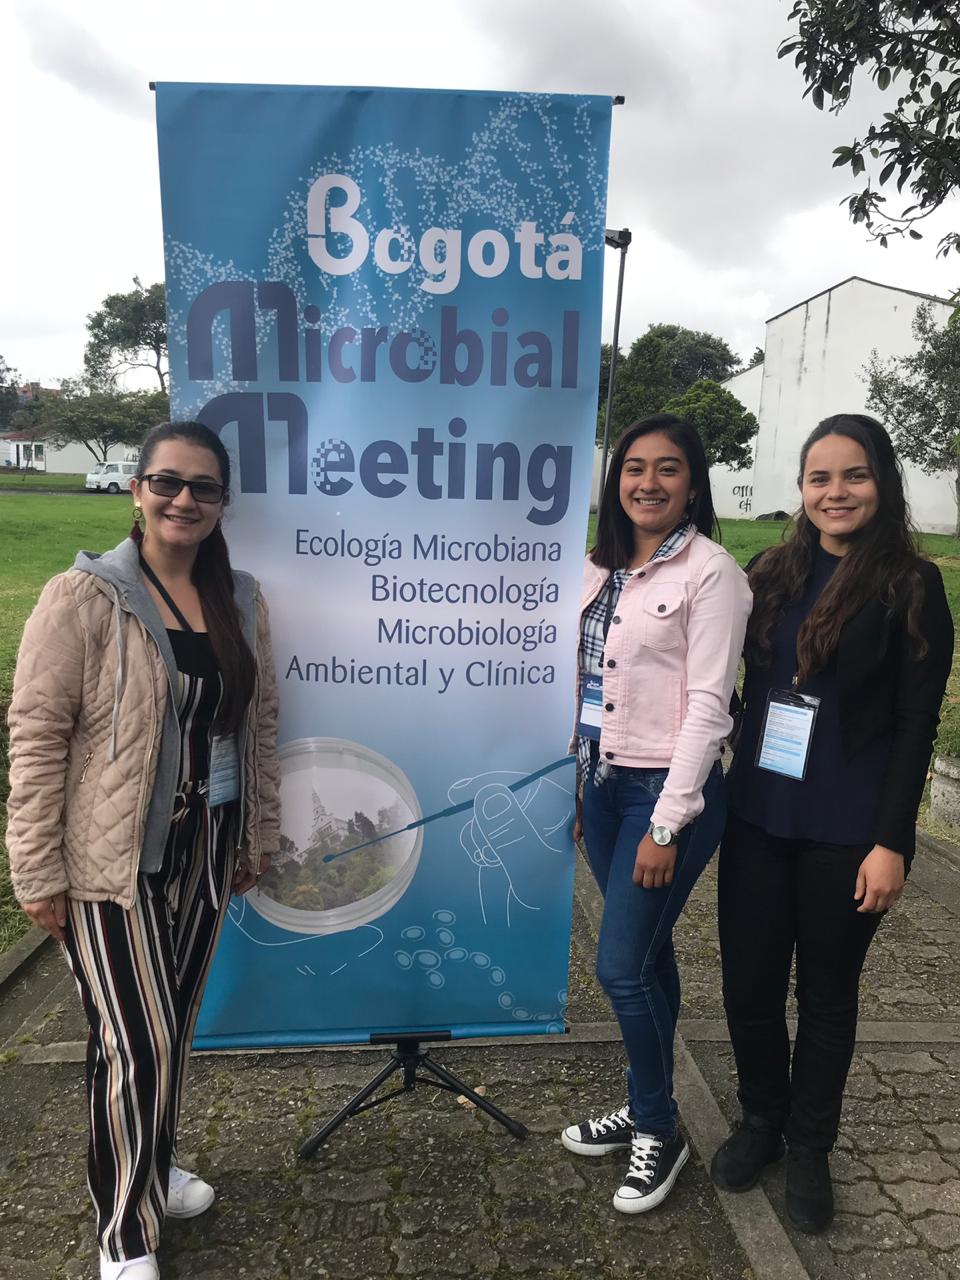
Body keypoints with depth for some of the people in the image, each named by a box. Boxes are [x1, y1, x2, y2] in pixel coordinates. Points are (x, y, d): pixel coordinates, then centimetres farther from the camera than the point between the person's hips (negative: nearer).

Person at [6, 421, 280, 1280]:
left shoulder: (241, 600, 3)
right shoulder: (83, 598, -13)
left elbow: (259, 722, 9)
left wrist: (260, 833, 11)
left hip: (204, 854, 5)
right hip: (110, 860, -5)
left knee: (173, 1027, 19)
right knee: (136, 1043, 2)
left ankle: (152, 1167, 45)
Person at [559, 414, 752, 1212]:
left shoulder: (711, 573, -12)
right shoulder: (604, 568, 7)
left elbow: (708, 706, -15)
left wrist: (667, 824, -16)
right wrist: (566, 787, 12)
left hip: (669, 789, -6)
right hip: (603, 784, 6)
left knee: (621, 964, -1)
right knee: (646, 955, 18)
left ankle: (659, 1132, 24)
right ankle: (644, 1109, 36)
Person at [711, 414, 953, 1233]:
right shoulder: (771, 575, 4)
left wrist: (892, 842, -11)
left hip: (847, 833, -3)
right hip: (757, 819, 3)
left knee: (826, 993, 13)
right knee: (748, 982, 12)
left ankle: (810, 1146, 36)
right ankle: (761, 1119, 37)